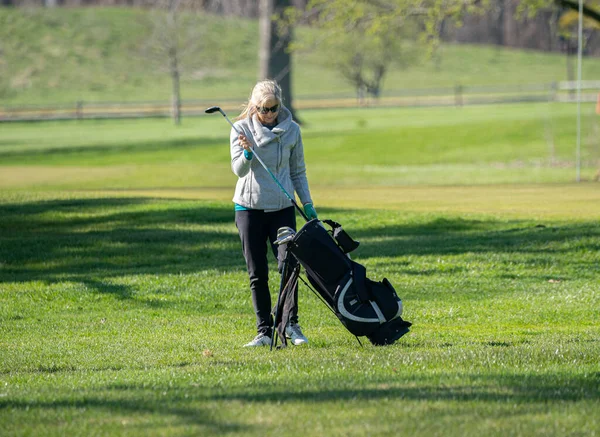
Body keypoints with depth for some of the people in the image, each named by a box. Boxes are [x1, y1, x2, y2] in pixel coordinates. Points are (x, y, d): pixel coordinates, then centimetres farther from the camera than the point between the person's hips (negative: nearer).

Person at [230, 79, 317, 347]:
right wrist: (247, 153, -30)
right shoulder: (242, 129, -2)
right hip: (249, 207, 0)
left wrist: (307, 204, 6)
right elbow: (238, 170, -10)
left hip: (283, 208, 0)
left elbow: (298, 172, 12)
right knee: (257, 273, 1)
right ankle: (264, 330, 6)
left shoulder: (291, 130, 3)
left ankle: (291, 324, 0)